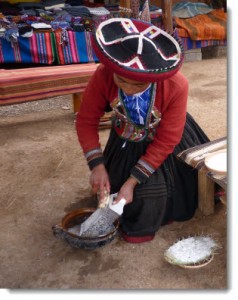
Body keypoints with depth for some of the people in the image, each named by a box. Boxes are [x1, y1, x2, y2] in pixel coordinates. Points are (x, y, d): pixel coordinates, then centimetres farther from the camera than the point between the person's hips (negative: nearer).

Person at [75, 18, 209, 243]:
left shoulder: (176, 86, -38)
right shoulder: (103, 76, -33)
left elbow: (166, 142, -29)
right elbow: (86, 121, -18)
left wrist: (132, 182, -29)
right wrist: (97, 165, -28)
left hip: (164, 144, -1)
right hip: (126, 144, 2)